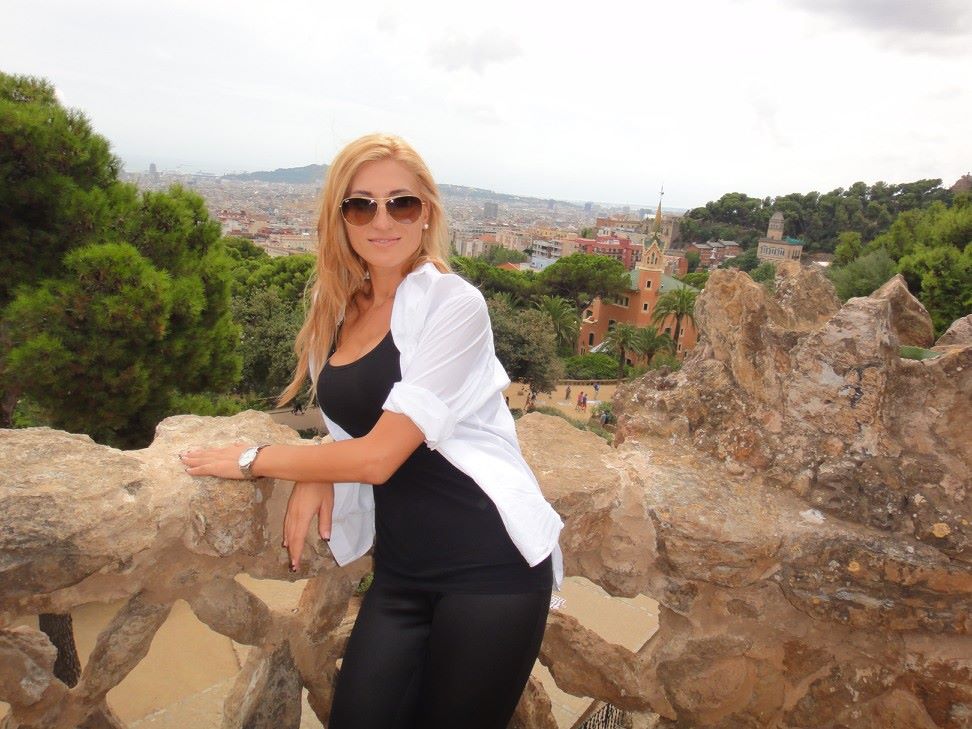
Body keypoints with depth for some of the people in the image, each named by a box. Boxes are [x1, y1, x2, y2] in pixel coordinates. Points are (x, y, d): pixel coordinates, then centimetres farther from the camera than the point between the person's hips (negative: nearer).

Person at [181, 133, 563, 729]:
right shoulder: (337, 309, 8)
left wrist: (254, 460, -3)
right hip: (400, 568, 6)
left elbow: (378, 455, -16)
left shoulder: (453, 304, -13)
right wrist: (317, 472, -1)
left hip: (486, 565, -5)